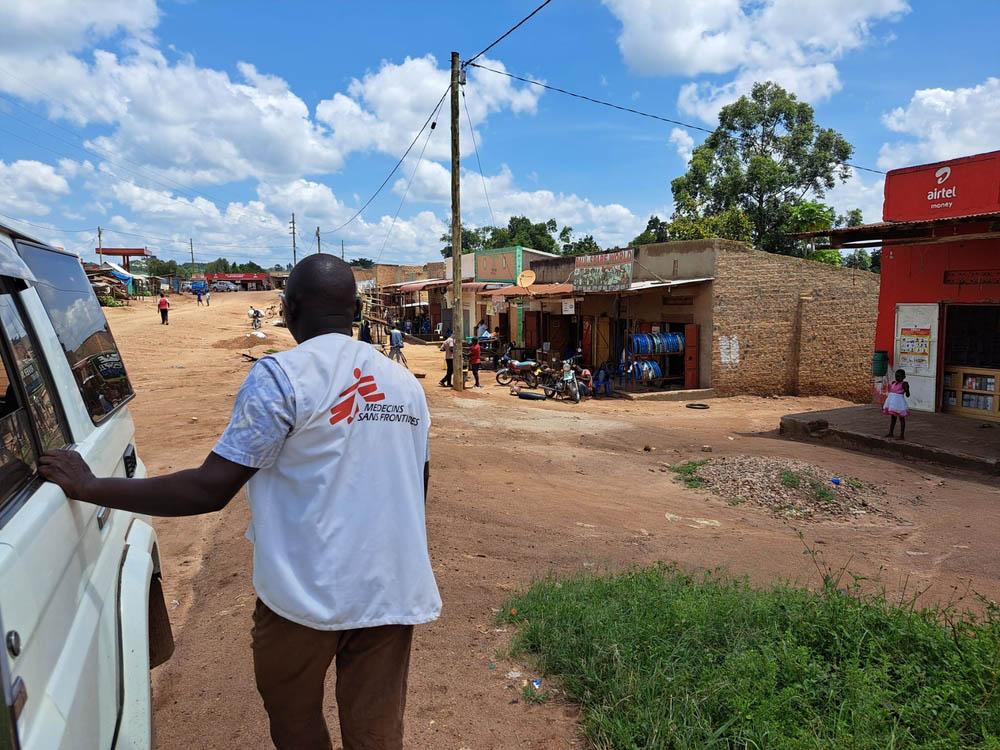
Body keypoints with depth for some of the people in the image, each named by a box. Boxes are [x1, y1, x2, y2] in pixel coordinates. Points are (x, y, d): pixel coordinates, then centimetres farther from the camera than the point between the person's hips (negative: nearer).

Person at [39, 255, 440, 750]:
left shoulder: (282, 375, -12)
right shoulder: (405, 382, 4)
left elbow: (209, 490, -14)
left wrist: (88, 488, -3)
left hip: (308, 592, -4)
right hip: (392, 592, 4)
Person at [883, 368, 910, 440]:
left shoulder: (904, 384, -10)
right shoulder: (893, 383, 10)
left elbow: (907, 395, -14)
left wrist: (906, 389, -25)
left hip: (899, 402, -7)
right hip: (892, 402, 7)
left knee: (901, 418, 2)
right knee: (892, 418, 16)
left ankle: (902, 435, 7)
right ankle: (890, 433, 25)